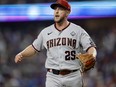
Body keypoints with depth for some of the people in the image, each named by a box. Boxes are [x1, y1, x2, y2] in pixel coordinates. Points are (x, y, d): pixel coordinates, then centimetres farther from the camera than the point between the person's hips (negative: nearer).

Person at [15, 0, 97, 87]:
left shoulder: (78, 30, 1)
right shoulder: (46, 32, 10)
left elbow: (90, 48, -5)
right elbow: (34, 47, 20)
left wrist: (92, 56, -27)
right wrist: (21, 55, 3)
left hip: (73, 76, -1)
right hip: (53, 78, 1)